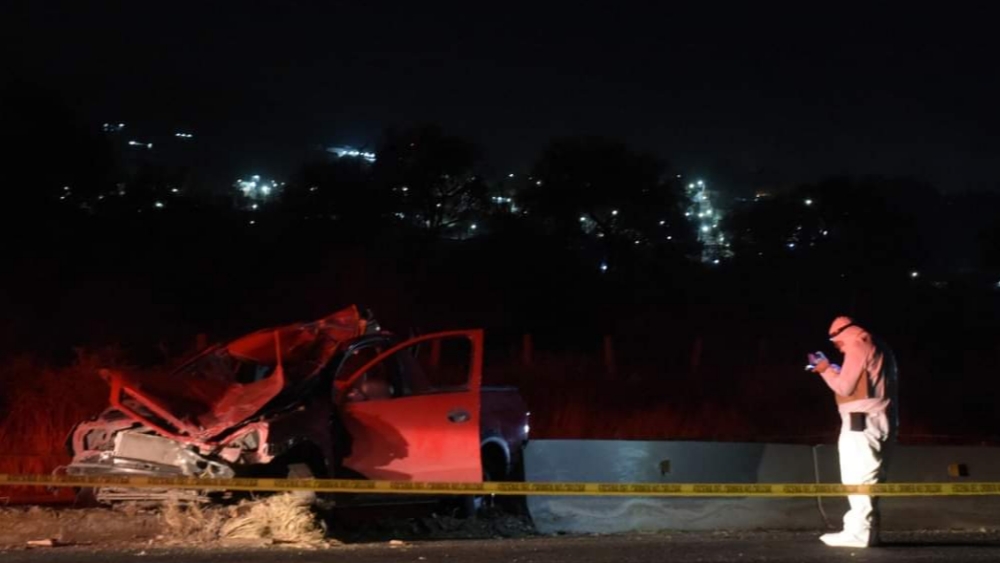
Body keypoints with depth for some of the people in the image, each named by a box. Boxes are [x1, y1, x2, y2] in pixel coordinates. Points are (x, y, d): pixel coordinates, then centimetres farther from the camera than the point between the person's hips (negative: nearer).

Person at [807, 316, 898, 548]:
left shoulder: (858, 348, -8)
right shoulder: (878, 348, 22)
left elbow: (845, 387, -12)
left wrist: (826, 370, 2)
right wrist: (834, 370, 18)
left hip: (862, 423, -10)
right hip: (876, 421, 10)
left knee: (858, 478, -12)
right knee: (866, 479, 9)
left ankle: (859, 532, -16)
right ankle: (865, 529, 9)